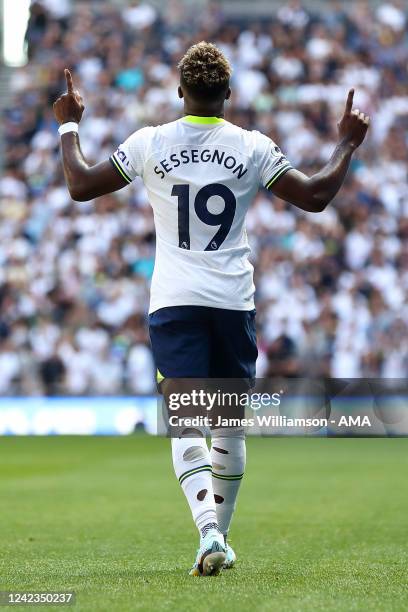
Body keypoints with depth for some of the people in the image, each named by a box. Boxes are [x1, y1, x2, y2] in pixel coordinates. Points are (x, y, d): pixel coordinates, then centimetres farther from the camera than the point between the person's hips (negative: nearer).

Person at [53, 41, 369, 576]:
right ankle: (220, 537, 23)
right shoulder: (252, 147, -1)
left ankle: (209, 534, -27)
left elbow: (80, 186, 7)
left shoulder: (150, 143, -2)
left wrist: (69, 126, 23)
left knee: (184, 424, -8)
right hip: (234, 300, 1)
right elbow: (315, 197, 3)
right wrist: (347, 145, 18)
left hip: (174, 301, -1)